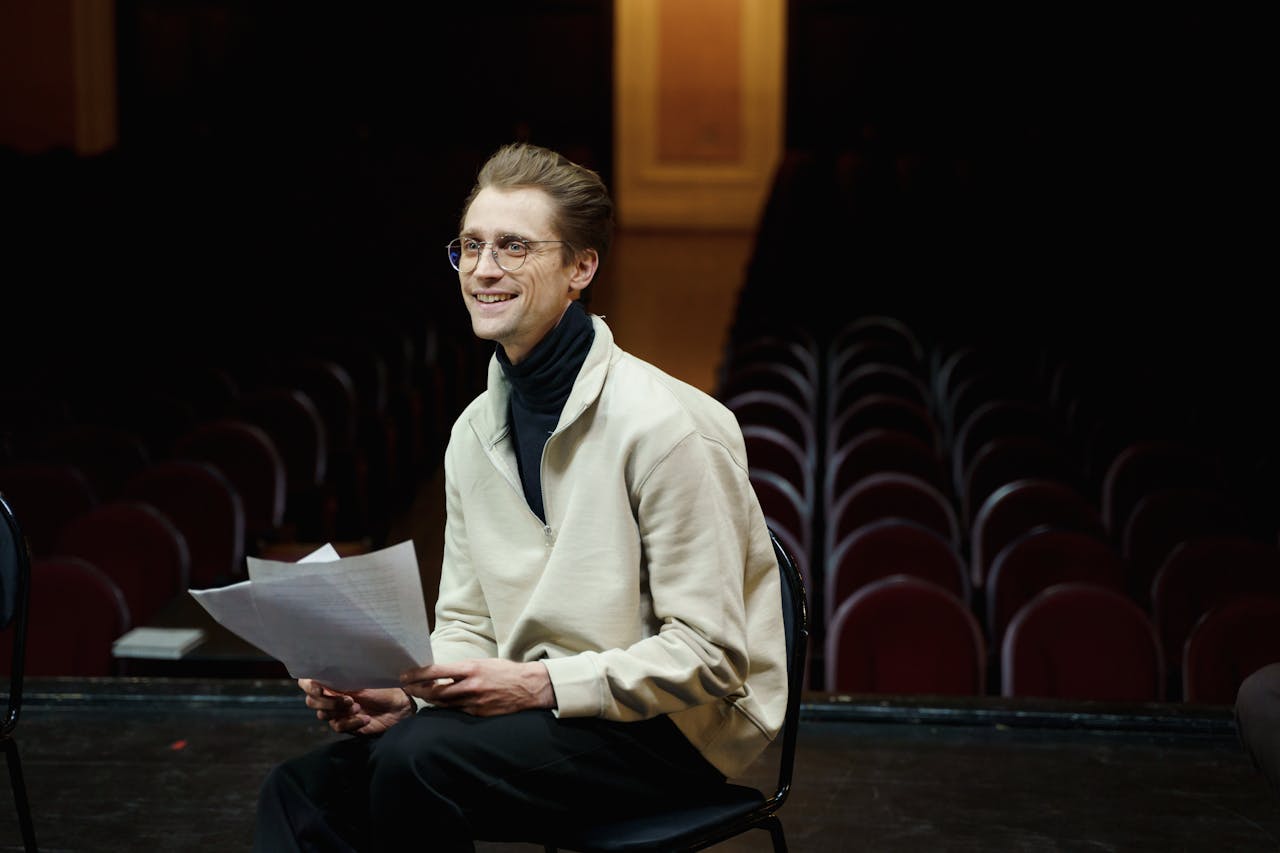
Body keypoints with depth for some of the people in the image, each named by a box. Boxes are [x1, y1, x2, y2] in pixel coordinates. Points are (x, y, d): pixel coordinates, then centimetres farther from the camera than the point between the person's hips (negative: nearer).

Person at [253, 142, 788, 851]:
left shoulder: (662, 426, -17)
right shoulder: (474, 433, 8)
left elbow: (709, 655, -18)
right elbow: (465, 625, 13)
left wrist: (538, 684, -24)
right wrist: (405, 693, -9)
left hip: (673, 729, -7)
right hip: (538, 706, 7)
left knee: (414, 761, -29)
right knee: (303, 790, -13)